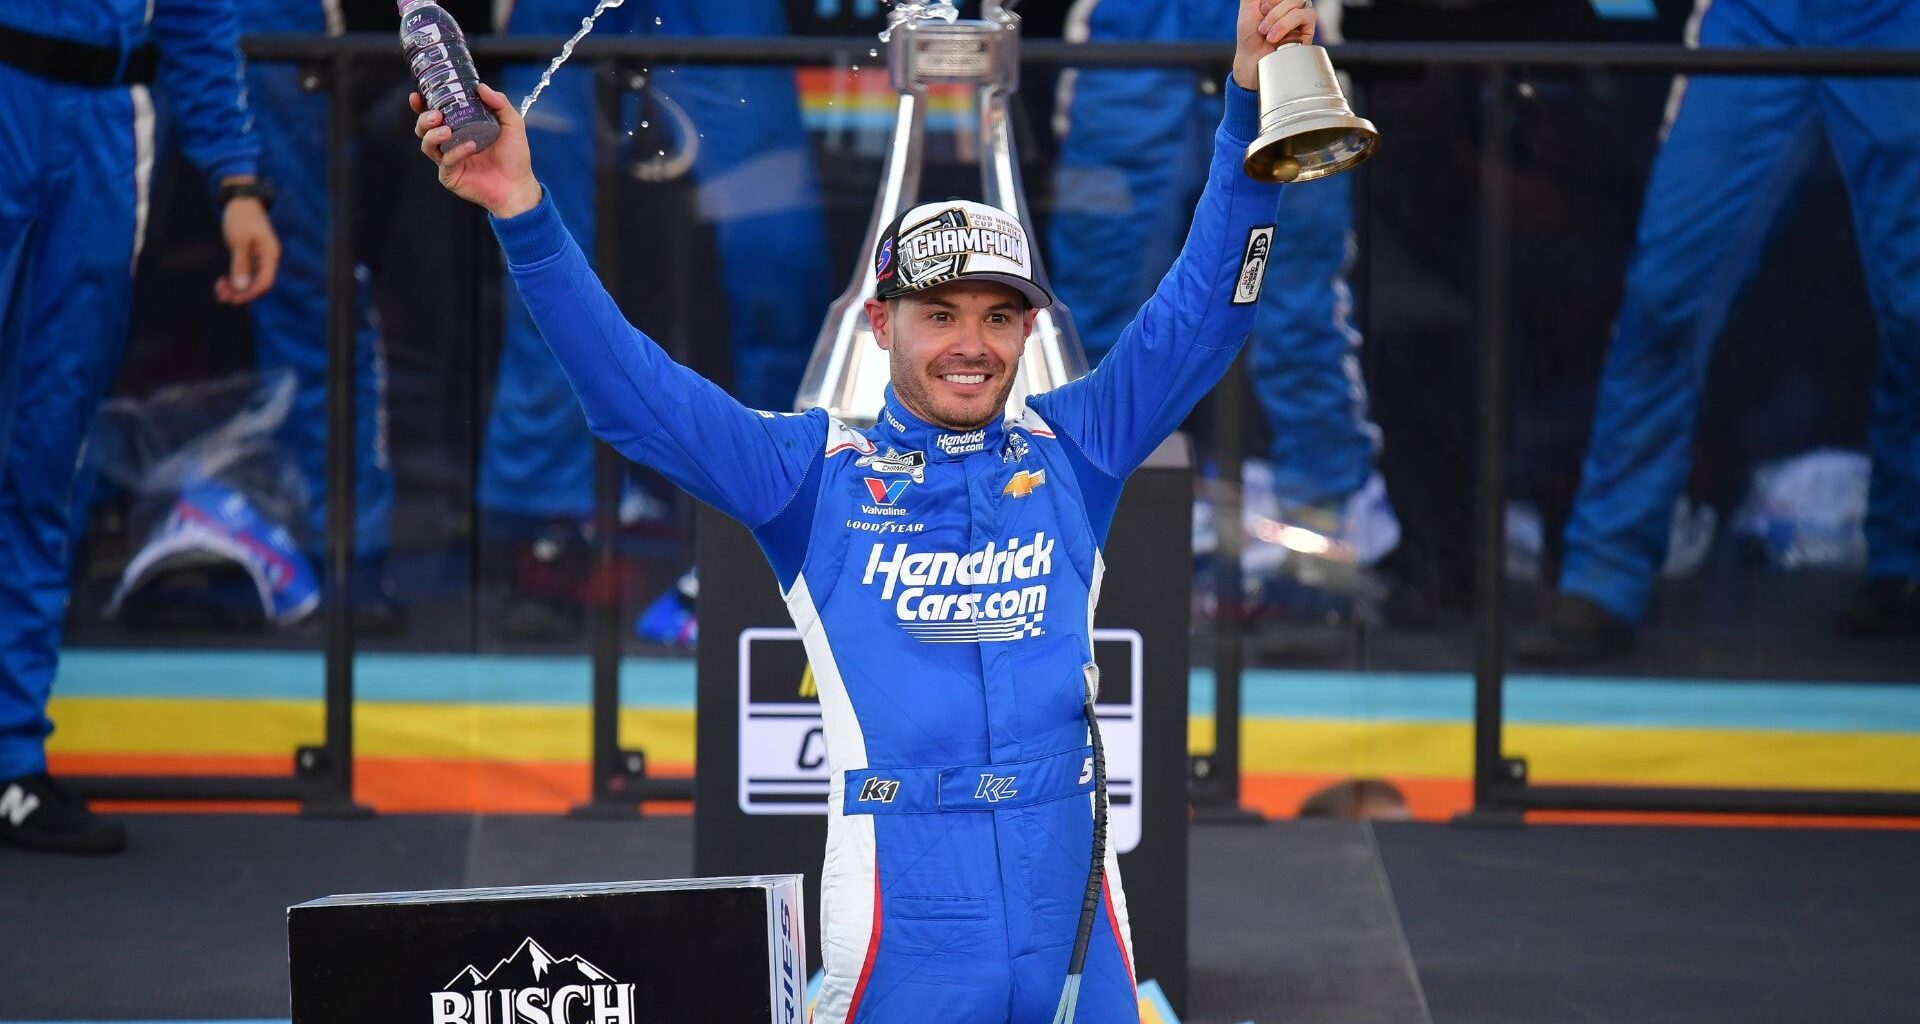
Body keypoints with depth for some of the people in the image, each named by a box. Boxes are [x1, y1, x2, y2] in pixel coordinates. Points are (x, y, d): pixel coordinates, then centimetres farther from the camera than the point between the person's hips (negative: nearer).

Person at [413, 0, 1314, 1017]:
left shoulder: (1071, 450, 12)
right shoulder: (815, 471, 6)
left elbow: (1201, 311, 9)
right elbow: (631, 392, -2)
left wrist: (1250, 95, 0)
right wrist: (526, 216, -13)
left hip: (1072, 897, 2)